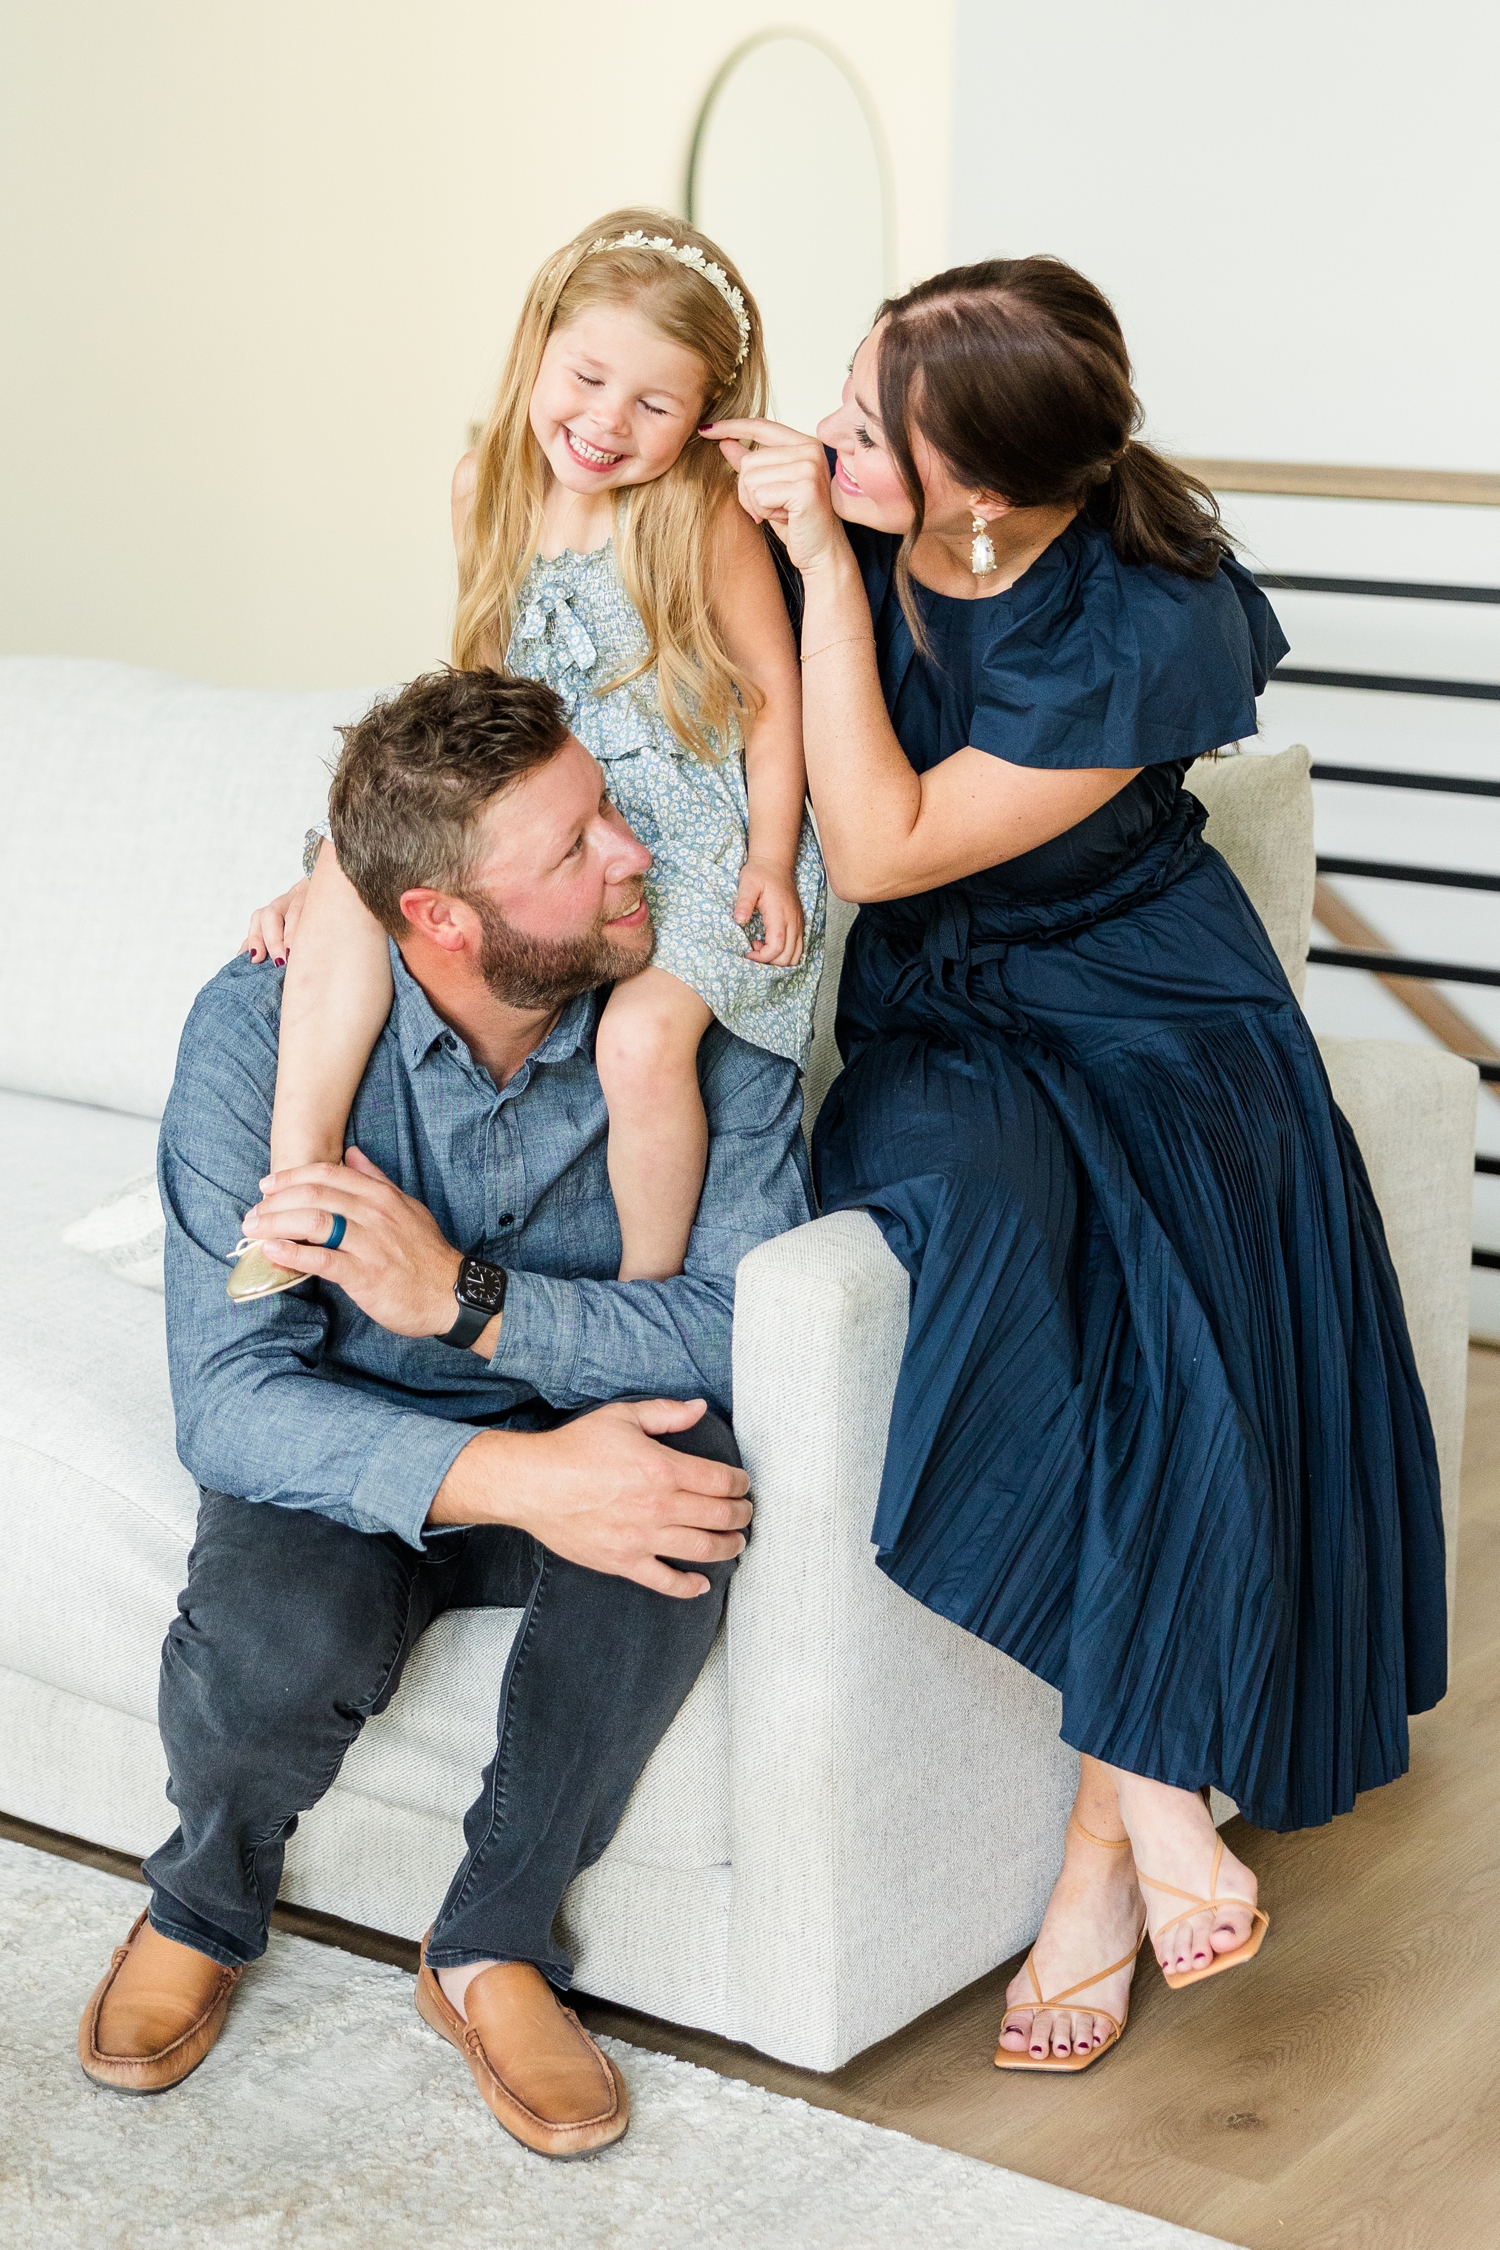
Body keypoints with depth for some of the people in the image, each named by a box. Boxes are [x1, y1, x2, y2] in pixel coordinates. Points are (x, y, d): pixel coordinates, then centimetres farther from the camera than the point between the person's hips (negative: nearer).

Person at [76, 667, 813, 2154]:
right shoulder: (262, 1029, -22)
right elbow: (228, 1398, -27)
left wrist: (462, 1297, -38)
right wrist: (511, 1476, -43)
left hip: (584, 1423, 1)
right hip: (349, 1456, -1)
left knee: (681, 1477, -34)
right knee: (276, 1644, -34)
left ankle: (493, 1948, -12)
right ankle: (203, 1912, 5)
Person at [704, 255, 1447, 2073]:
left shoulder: (1151, 629, -21)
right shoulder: (832, 517, -8)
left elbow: (884, 848, -21)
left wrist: (827, 570, -24)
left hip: (1148, 1014, -2)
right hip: (934, 1027, 3)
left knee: (1191, 1349, -29)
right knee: (974, 1206, -33)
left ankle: (1102, 1844, -15)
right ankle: (1148, 1779, -26)